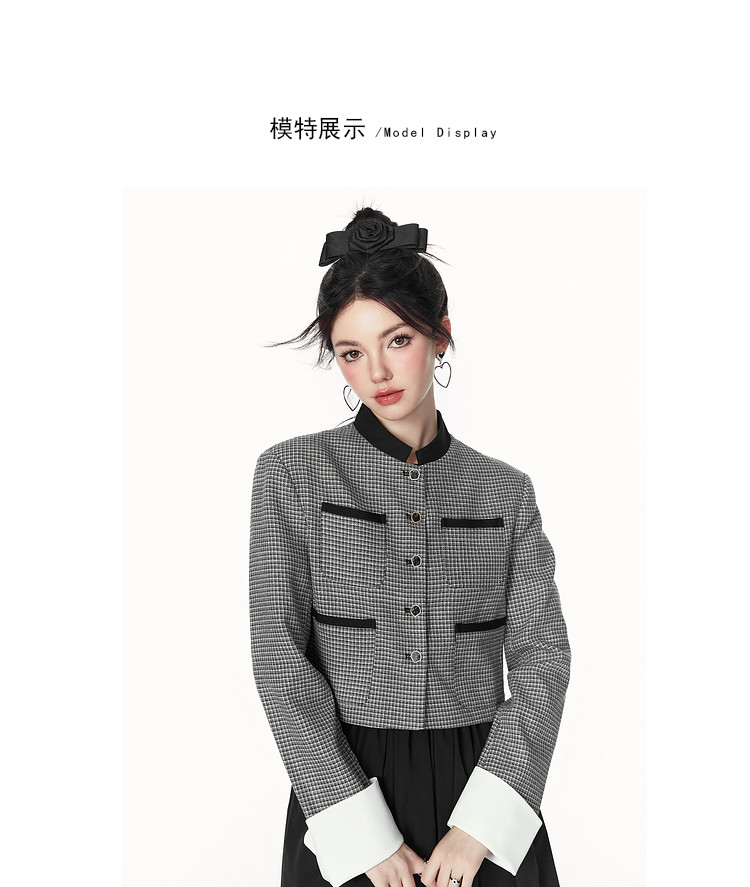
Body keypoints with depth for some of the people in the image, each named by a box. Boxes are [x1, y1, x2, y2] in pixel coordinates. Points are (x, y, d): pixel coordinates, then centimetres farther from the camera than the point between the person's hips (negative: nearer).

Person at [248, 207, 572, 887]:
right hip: (342, 787, -1)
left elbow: (541, 657, -3)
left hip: (485, 788, 2)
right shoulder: (292, 473, -3)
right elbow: (279, 653, -8)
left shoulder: (505, 490, 2)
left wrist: (479, 826, -13)